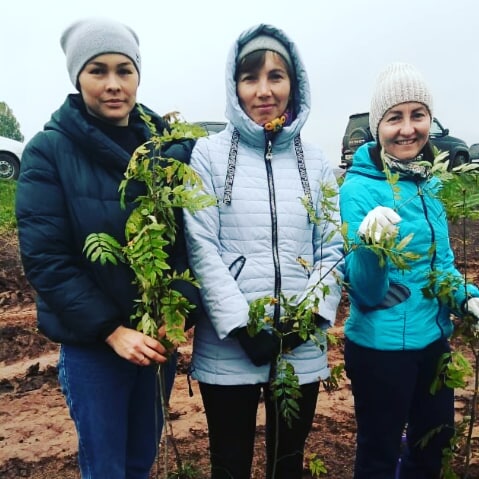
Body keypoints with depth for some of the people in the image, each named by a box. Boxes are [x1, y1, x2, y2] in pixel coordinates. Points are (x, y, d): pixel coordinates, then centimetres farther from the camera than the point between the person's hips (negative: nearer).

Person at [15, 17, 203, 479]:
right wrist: (112, 330, -16)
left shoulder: (171, 143, 1)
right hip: (91, 339, -3)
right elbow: (45, 258, -13)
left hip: (159, 334, 3)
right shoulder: (49, 151, -9)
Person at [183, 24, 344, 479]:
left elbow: (333, 247, 4)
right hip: (227, 347, -2)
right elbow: (201, 248, -8)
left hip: (301, 348, 3)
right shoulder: (209, 154, -2)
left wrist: (311, 316, -11)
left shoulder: (315, 161, 7)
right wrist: (242, 326, -15)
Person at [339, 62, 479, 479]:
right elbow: (365, 291, -22)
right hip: (381, 347, -7)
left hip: (433, 338, 7)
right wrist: (372, 246, -42)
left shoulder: (428, 183, 2)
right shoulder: (359, 188, -19)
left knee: (434, 441, 26)